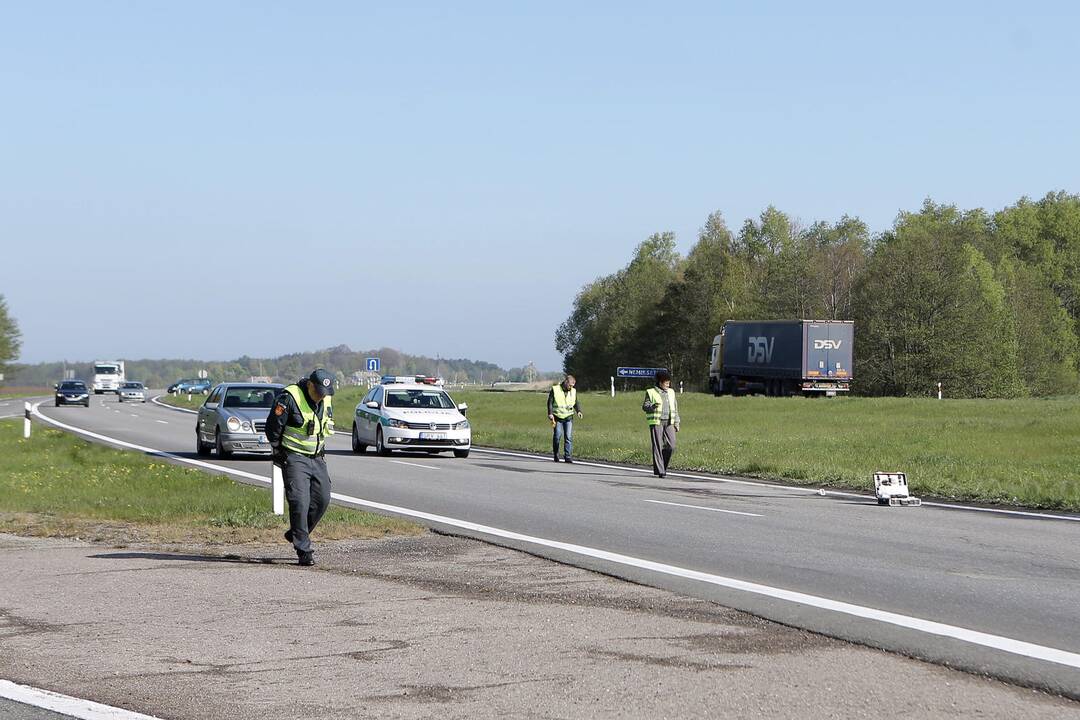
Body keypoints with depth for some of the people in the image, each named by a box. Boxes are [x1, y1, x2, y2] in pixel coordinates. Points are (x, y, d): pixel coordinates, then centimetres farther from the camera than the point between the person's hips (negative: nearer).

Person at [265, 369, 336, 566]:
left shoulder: (326, 401, 5)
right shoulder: (290, 397, -17)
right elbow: (272, 426, -11)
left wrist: (321, 450, 15)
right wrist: (279, 452, -4)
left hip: (317, 458, 7)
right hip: (294, 458, -7)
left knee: (322, 499, 6)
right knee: (299, 502, -14)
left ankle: (296, 534, 26)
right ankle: (303, 550, -12)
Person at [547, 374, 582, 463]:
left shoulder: (573, 391, 7)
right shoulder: (555, 389, -4)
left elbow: (576, 403, 15)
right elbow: (550, 402, -3)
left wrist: (578, 411, -3)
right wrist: (550, 413, -14)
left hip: (568, 418, 2)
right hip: (557, 418, -2)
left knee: (569, 437, -7)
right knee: (557, 436, -5)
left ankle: (568, 457, -7)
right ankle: (555, 456, 13)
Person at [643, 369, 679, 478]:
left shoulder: (671, 392, 16)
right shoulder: (651, 392, 1)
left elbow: (675, 408, 20)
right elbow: (645, 406, -2)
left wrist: (676, 423, 15)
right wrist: (652, 406, -24)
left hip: (669, 423, 4)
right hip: (656, 423, -4)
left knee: (671, 446, -6)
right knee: (657, 447, -6)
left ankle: (662, 466, 14)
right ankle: (659, 470, -4)